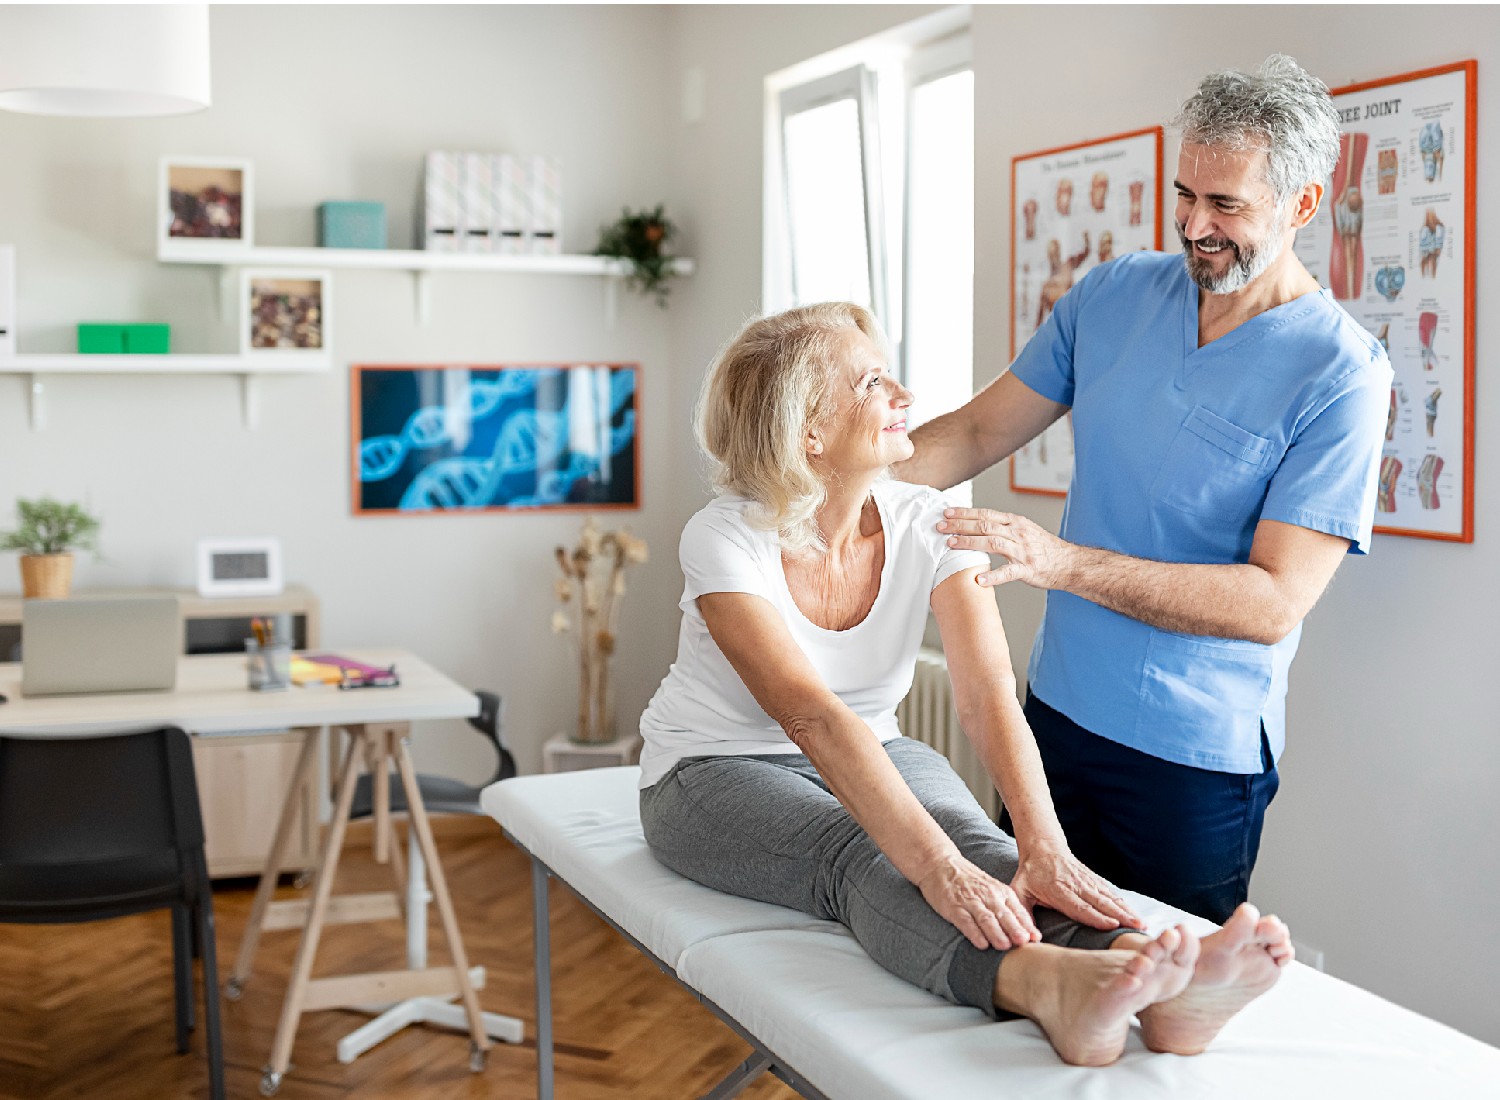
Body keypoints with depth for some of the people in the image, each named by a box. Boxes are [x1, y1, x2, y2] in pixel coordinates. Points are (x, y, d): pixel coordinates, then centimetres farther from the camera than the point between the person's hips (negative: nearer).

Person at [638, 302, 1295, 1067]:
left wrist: (1043, 848, -40)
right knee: (858, 854, -36)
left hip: (871, 756, 4)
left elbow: (989, 696, -23)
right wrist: (937, 869, -48)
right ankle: (1044, 984, -63)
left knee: (969, 837, -30)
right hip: (714, 775, -4)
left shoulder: (927, 525, -11)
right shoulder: (726, 540, -23)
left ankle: (1158, 985, -55)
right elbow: (815, 717, -37)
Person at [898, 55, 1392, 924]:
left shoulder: (1341, 375, -16)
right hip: (1059, 711, 5)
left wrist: (1063, 563, -30)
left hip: (1198, 759, -5)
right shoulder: (1112, 295, 1)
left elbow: (1274, 600, -22)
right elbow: (978, 431, 6)